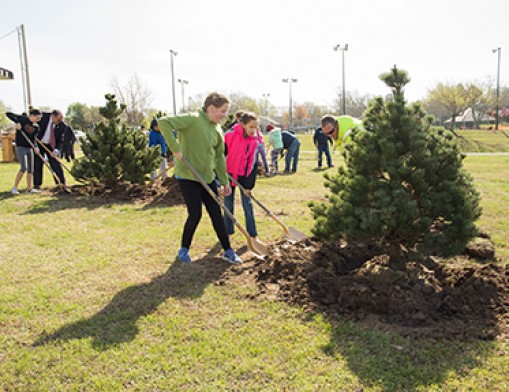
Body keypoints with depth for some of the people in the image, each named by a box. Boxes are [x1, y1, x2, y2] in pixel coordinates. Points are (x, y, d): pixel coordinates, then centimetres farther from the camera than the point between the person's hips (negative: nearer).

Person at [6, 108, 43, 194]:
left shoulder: (35, 126, 9)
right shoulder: (22, 119, -6)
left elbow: (33, 138, 9)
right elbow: (8, 114, -11)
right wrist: (17, 122, -26)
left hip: (29, 148, 7)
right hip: (20, 147, -7)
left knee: (30, 169, 9)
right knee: (23, 168, -18)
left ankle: (29, 189, 19)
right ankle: (14, 188, -8)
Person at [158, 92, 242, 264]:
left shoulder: (217, 129, 7)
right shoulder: (193, 119, -15)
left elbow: (219, 156, 14)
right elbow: (163, 122, -24)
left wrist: (225, 181, 14)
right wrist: (175, 148, -28)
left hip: (208, 177, 7)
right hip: (188, 176, -7)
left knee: (216, 214, 8)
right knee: (195, 215, -4)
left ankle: (228, 251, 19)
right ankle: (184, 249, 21)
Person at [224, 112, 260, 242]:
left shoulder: (254, 142, -6)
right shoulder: (230, 136, -13)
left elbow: (253, 164, -6)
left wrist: (249, 185, -10)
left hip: (244, 177, 1)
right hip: (229, 175, -1)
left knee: (248, 205, 3)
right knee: (228, 205, 9)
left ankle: (253, 234, 11)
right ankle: (228, 232, 23)